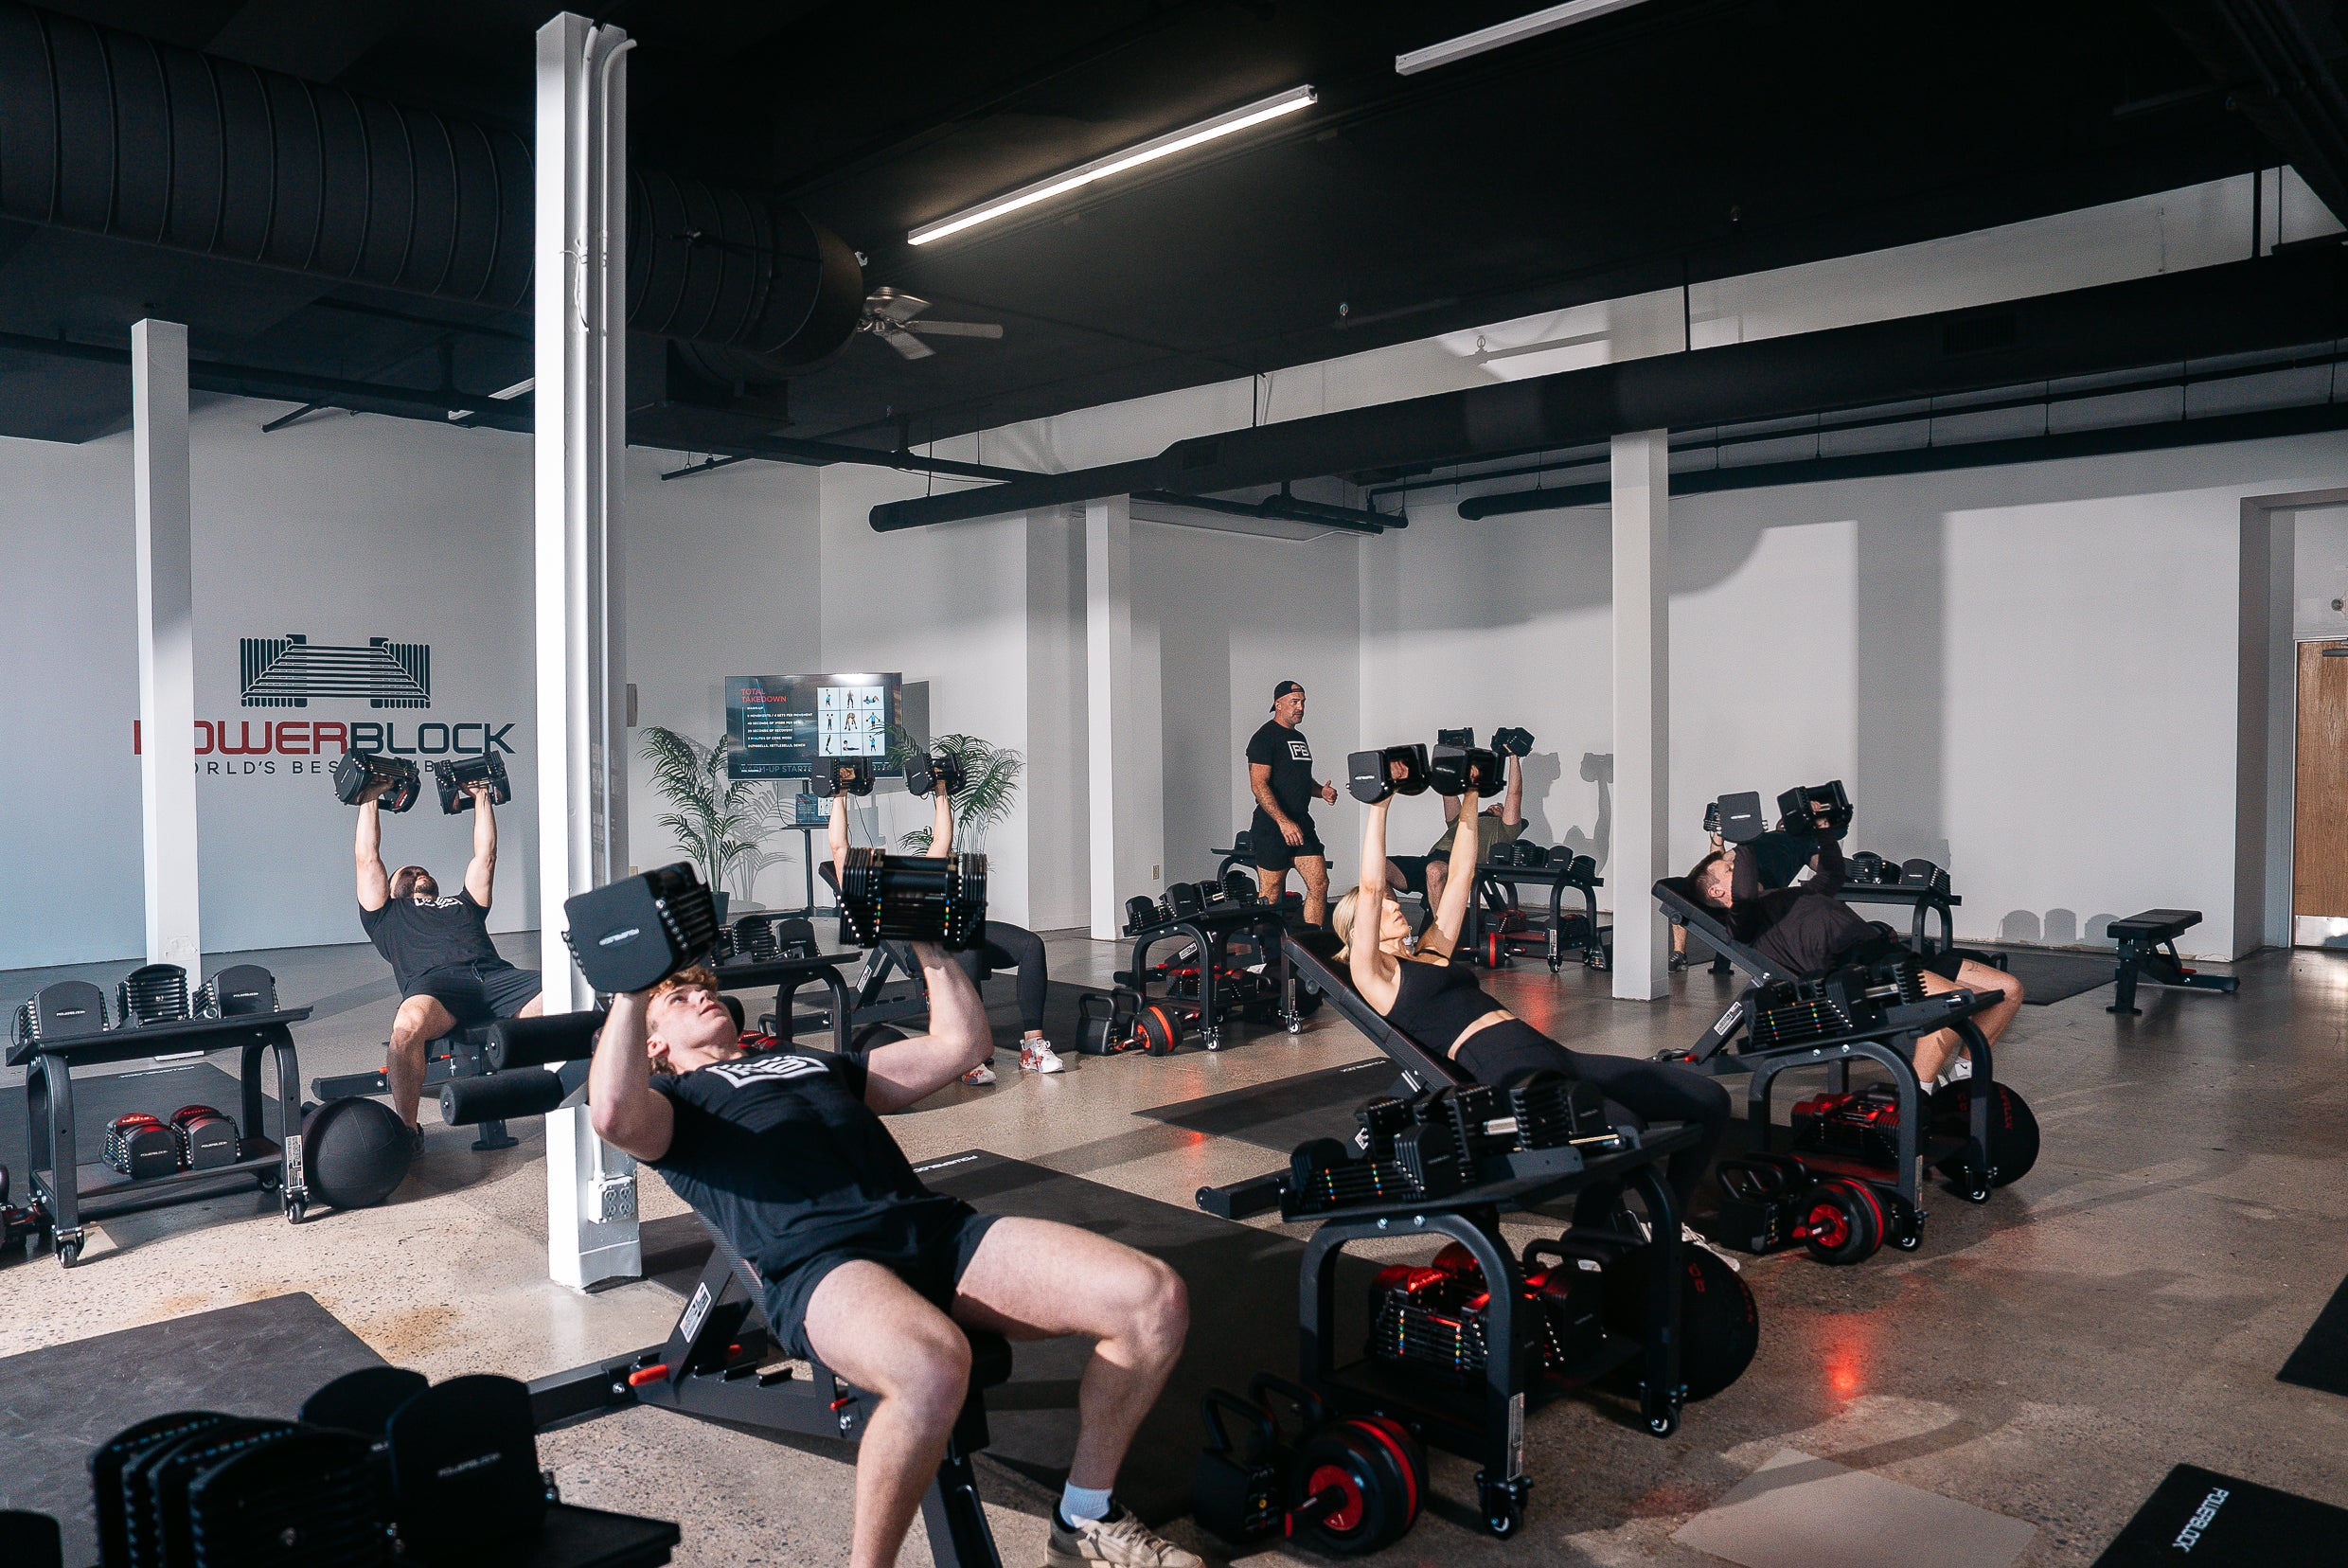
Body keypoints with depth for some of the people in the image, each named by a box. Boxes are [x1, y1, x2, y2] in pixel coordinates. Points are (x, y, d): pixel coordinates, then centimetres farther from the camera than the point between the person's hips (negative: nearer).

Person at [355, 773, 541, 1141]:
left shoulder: (463, 904, 43)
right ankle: (406, 1129, -22)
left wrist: (482, 796, 49)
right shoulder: (387, 915, 36)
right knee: (408, 1025, -40)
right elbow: (368, 860, 32)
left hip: (496, 975, 2)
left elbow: (485, 856, 43)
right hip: (435, 982, -2)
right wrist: (370, 798, 38)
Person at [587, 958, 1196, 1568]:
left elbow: (963, 1043, 35)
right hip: (814, 1258, -5)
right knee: (932, 1370, -42)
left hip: (934, 1223, 6)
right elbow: (614, 1114, -5)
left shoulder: (816, 1063, 37)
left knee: (1155, 1301, -15)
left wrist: (929, 947, 33)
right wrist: (632, 991, -6)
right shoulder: (673, 1098, 22)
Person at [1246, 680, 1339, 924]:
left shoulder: (1299, 738, 19)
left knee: (1319, 884, -1)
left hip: (1302, 826, 8)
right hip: (1272, 828, -8)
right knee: (1271, 895, -1)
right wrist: (1284, 822, -25)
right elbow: (1259, 785, -17)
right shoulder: (1264, 737, -9)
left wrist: (1321, 790, 7)